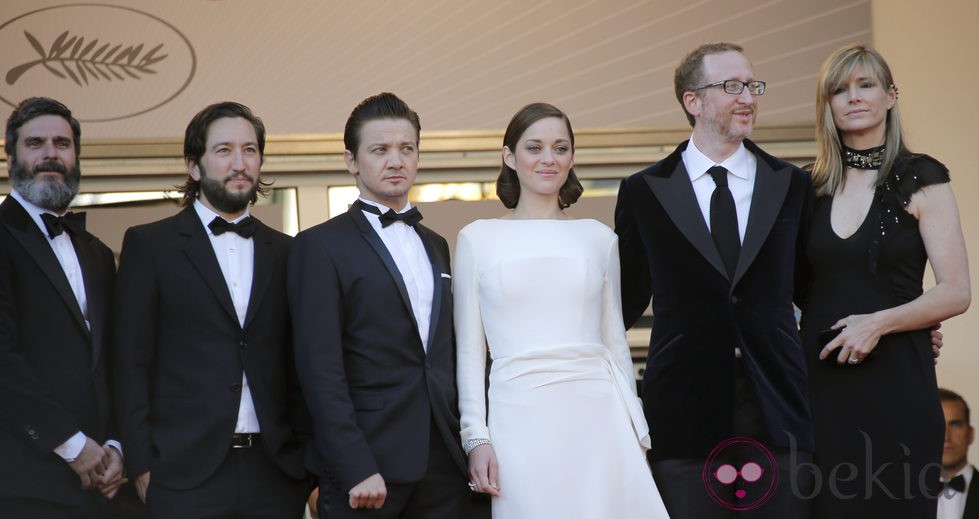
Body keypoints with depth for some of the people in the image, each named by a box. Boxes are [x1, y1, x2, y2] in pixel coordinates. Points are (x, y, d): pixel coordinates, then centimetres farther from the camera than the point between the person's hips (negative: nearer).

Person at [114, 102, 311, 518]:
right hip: (185, 474, -3)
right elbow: (132, 363, 0)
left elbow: (297, 368, 12)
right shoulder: (149, 244, 3)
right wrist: (142, 467, -7)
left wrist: (311, 466, 5)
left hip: (275, 474, 3)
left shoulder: (284, 253, 12)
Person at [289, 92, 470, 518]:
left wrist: (469, 445, 8)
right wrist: (357, 469, -17)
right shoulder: (320, 246, -3)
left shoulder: (436, 246, 17)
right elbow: (320, 369, -10)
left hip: (445, 467, 5)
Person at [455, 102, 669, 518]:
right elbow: (469, 350, 5)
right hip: (519, 418, -1)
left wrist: (638, 432, 9)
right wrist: (476, 437, -2)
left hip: (597, 414, 2)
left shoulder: (599, 238, 11)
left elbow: (615, 343, 13)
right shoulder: (478, 239, 6)